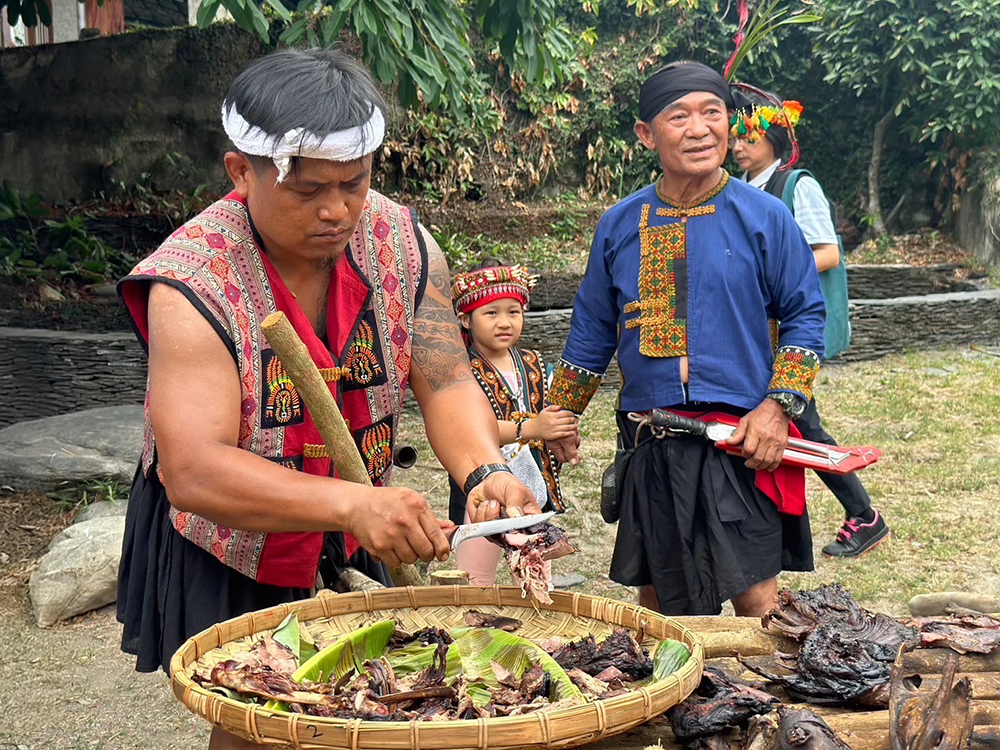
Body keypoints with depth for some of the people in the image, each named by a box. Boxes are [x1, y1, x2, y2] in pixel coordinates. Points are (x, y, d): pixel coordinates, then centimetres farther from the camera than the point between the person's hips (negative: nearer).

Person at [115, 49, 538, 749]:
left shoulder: (406, 244, -13)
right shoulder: (192, 284, -28)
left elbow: (446, 384, -11)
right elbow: (193, 472, -36)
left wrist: (485, 472, -33)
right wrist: (353, 504, -49)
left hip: (356, 537, 4)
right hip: (229, 547, -4)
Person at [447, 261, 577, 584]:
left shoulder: (534, 365, 9)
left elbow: (550, 419, 16)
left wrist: (564, 439, -7)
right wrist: (530, 428, -32)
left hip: (534, 488, 6)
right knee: (477, 585, 0)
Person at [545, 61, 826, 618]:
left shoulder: (765, 217, -1)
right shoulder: (620, 226, 7)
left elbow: (805, 316, 2)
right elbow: (592, 332, 16)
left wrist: (778, 407, -11)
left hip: (741, 441, -3)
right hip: (651, 446, 3)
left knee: (755, 597, -5)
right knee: (657, 597, 13)